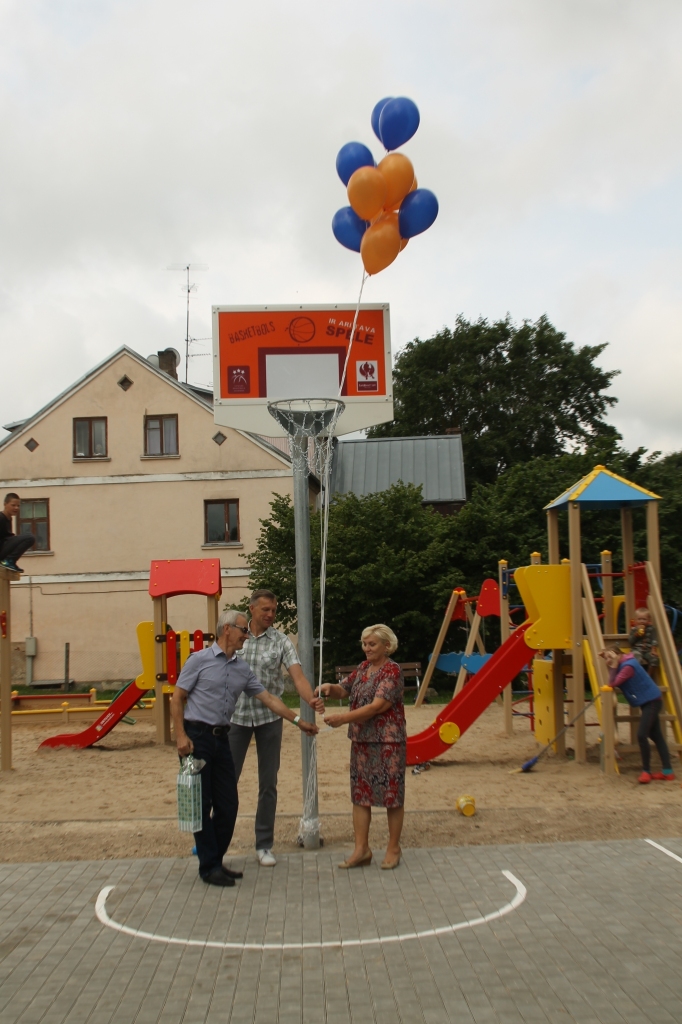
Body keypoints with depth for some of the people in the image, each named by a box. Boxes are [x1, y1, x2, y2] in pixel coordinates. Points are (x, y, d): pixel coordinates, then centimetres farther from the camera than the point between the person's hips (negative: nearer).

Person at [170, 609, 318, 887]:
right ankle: (209, 867, 8)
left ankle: (216, 861, 22)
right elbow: (177, 698, -5)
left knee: (228, 804, 7)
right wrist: (181, 736, -15)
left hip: (221, 738, 6)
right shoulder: (200, 660, -5)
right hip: (196, 737, -6)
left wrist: (299, 721, 8)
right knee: (201, 804, -1)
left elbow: (269, 699, 12)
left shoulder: (243, 670, 11)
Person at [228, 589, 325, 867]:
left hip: (269, 717, 0)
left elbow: (297, 676, -15)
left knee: (268, 783, 6)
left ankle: (264, 845, 18)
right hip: (236, 716, 0)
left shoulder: (281, 642, -4)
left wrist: (312, 700, -34)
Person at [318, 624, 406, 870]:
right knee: (360, 793, 7)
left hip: (388, 741, -7)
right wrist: (330, 688, -8)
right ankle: (361, 849, 14)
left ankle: (393, 848, 16)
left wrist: (343, 718, -29)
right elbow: (344, 689, 17)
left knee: (391, 793, 3)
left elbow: (377, 706, -22)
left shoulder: (392, 671, -13)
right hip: (361, 740, 8)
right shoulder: (363, 667, 11)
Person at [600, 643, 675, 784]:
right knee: (656, 736, 11)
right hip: (647, 702, 11)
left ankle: (646, 771, -6)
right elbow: (613, 683, 7)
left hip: (651, 701, -11)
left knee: (642, 735, -16)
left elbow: (612, 684, -24)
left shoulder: (628, 666, -22)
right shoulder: (622, 665, 8)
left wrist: (614, 665, -21)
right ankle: (668, 772, 14)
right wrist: (613, 665, 0)